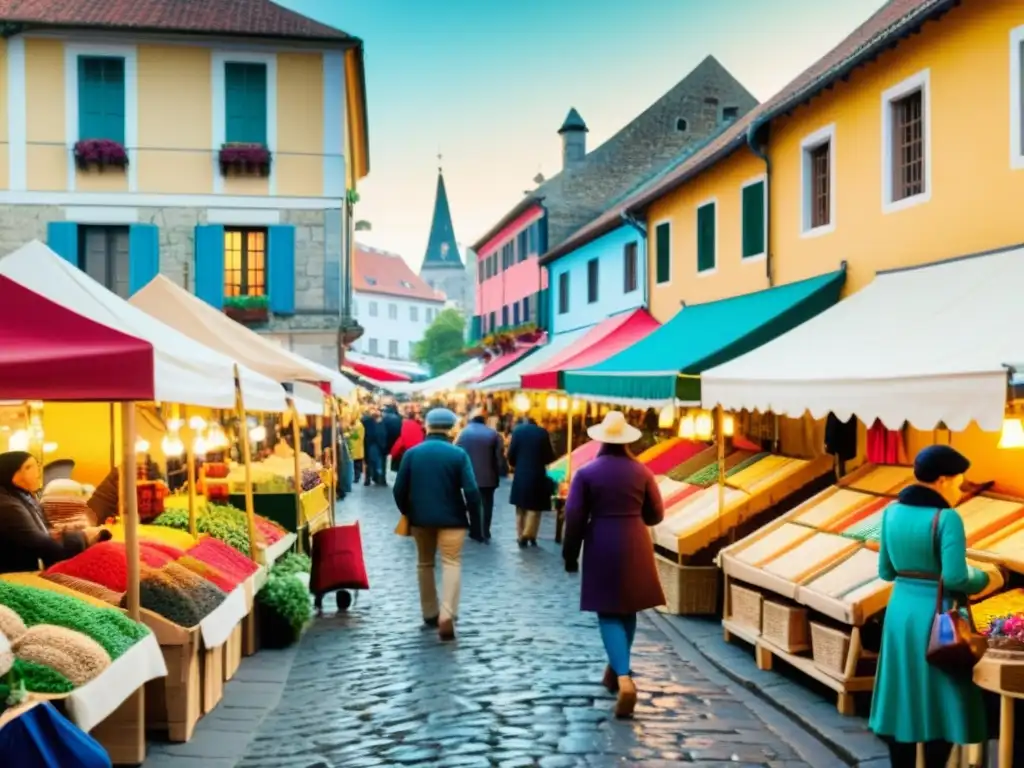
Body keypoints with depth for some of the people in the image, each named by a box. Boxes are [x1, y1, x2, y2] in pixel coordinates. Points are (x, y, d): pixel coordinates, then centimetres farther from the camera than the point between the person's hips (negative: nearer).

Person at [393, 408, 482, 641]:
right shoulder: (458, 454, -9)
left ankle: (430, 614, 25)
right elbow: (471, 490, -14)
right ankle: (446, 616, -18)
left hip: (420, 517, 3)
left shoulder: (412, 453, -1)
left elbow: (399, 489, -1)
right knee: (451, 563, -2)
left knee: (425, 564, 18)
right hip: (451, 518, -3)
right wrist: (474, 516, -1)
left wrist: (407, 513, 14)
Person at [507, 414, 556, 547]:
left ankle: (521, 536, 18)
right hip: (537, 475, -2)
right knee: (535, 508, 7)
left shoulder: (518, 430, -4)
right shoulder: (542, 432, -6)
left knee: (521, 507, 15)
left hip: (520, 475, 2)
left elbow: (511, 454, -4)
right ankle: (529, 535, -2)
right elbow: (550, 456, -3)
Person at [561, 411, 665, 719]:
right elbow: (655, 515, 5)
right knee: (628, 610, 18)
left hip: (602, 547, -2)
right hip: (635, 546, 3)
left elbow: (574, 518, -8)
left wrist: (570, 555, 2)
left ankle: (623, 678, -18)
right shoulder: (641, 471, 0)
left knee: (609, 614, 0)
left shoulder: (586, 473, -6)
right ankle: (616, 669, 31)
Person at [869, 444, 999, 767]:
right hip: (936, 618, -6)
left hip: (900, 611, 6)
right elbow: (955, 578, -21)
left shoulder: (892, 511, 4)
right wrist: (986, 578, -3)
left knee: (901, 701, 13)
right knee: (942, 705, 5)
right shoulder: (946, 518, -16)